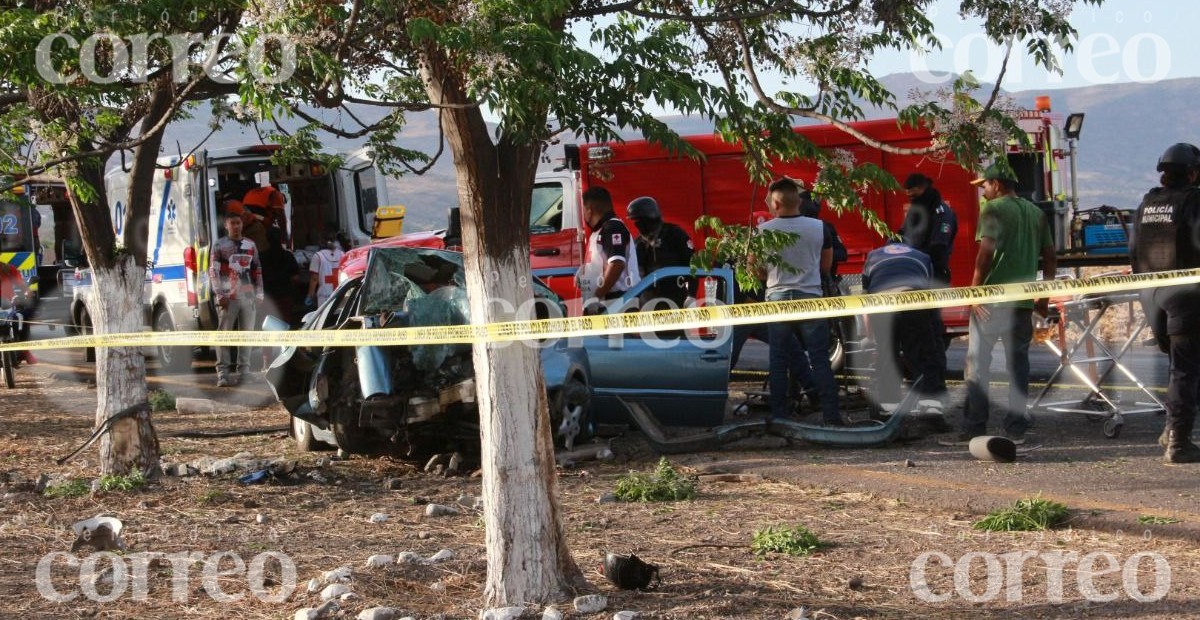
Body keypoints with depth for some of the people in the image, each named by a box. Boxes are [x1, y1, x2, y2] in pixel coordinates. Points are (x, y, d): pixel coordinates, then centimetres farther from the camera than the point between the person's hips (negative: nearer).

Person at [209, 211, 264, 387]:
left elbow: (257, 270, 17)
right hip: (228, 297, -4)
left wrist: (259, 293, 11)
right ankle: (223, 373, -8)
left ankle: (244, 371, 11)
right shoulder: (219, 246, 2)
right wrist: (220, 294, -11)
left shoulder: (250, 245, 15)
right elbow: (213, 272, -3)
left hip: (248, 297, 4)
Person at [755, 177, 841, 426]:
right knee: (820, 360, 4)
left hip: (777, 298, -1)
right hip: (810, 298, 1)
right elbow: (826, 267, 8)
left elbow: (755, 268, 1)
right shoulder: (819, 228, -2)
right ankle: (831, 415, 0)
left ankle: (779, 416, 5)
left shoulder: (764, 230, -7)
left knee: (778, 362, 7)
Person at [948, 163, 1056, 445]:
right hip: (1024, 299, 6)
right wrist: (1044, 295, 21)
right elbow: (1050, 257, 15)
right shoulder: (1036, 212, 15)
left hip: (992, 298, -6)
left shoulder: (993, 209, -6)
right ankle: (1016, 429, 10)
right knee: (1018, 363, 11)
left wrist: (974, 289, -14)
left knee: (977, 363, -2)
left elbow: (987, 251, -18)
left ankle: (974, 429, -6)